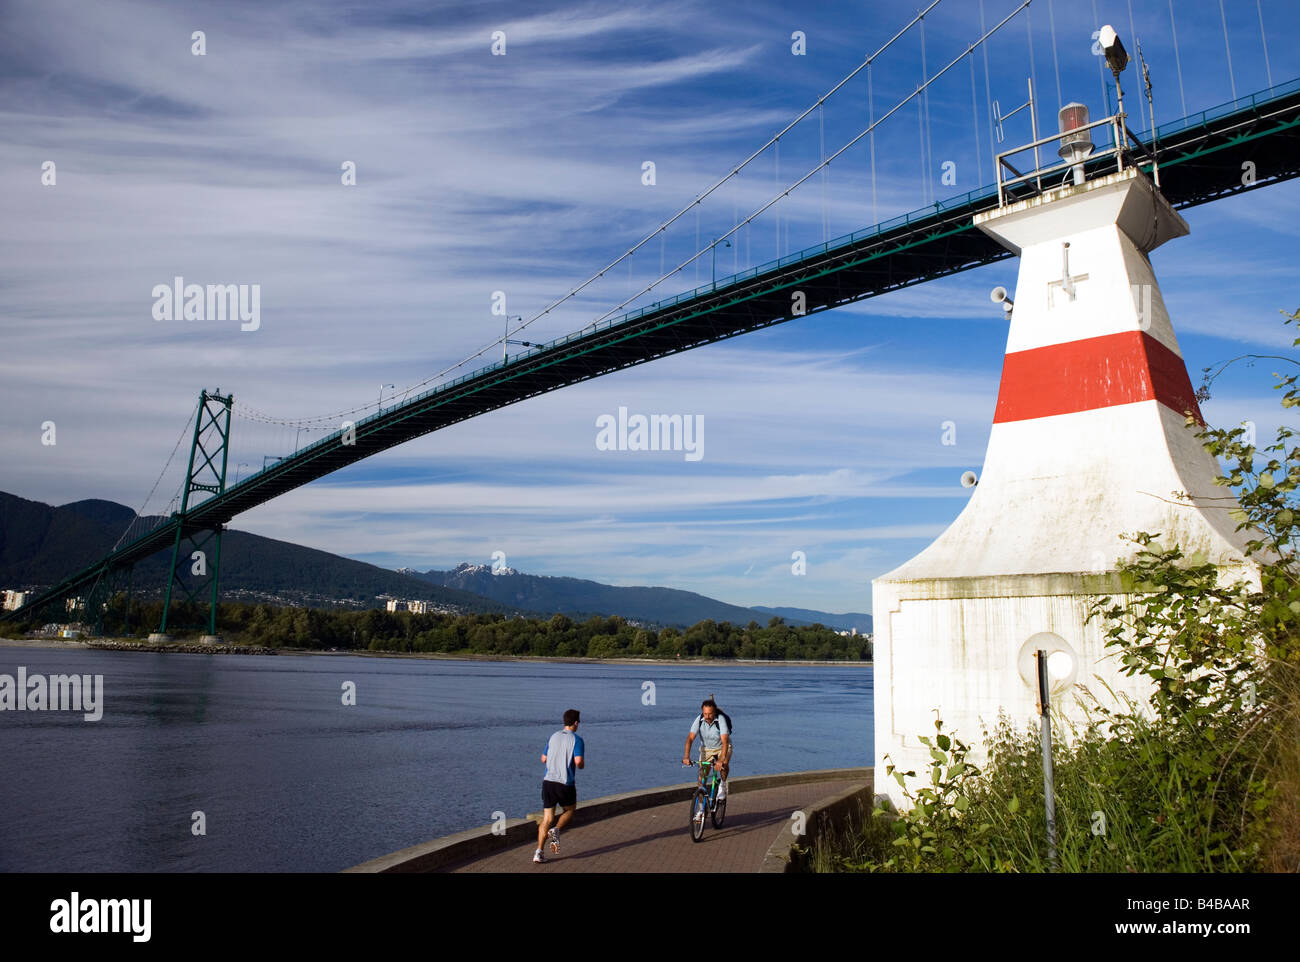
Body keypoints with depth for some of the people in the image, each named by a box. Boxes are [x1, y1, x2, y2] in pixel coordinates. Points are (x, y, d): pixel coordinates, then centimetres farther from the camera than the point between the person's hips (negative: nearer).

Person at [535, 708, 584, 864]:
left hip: (548, 781, 4)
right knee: (570, 810, 21)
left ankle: (538, 852, -1)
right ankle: (556, 831, -5)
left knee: (547, 818, 8)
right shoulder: (576, 739, -5)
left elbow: (544, 759, 17)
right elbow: (578, 761, -16)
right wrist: (582, 766, 6)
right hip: (565, 783, -4)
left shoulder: (553, 737, 12)